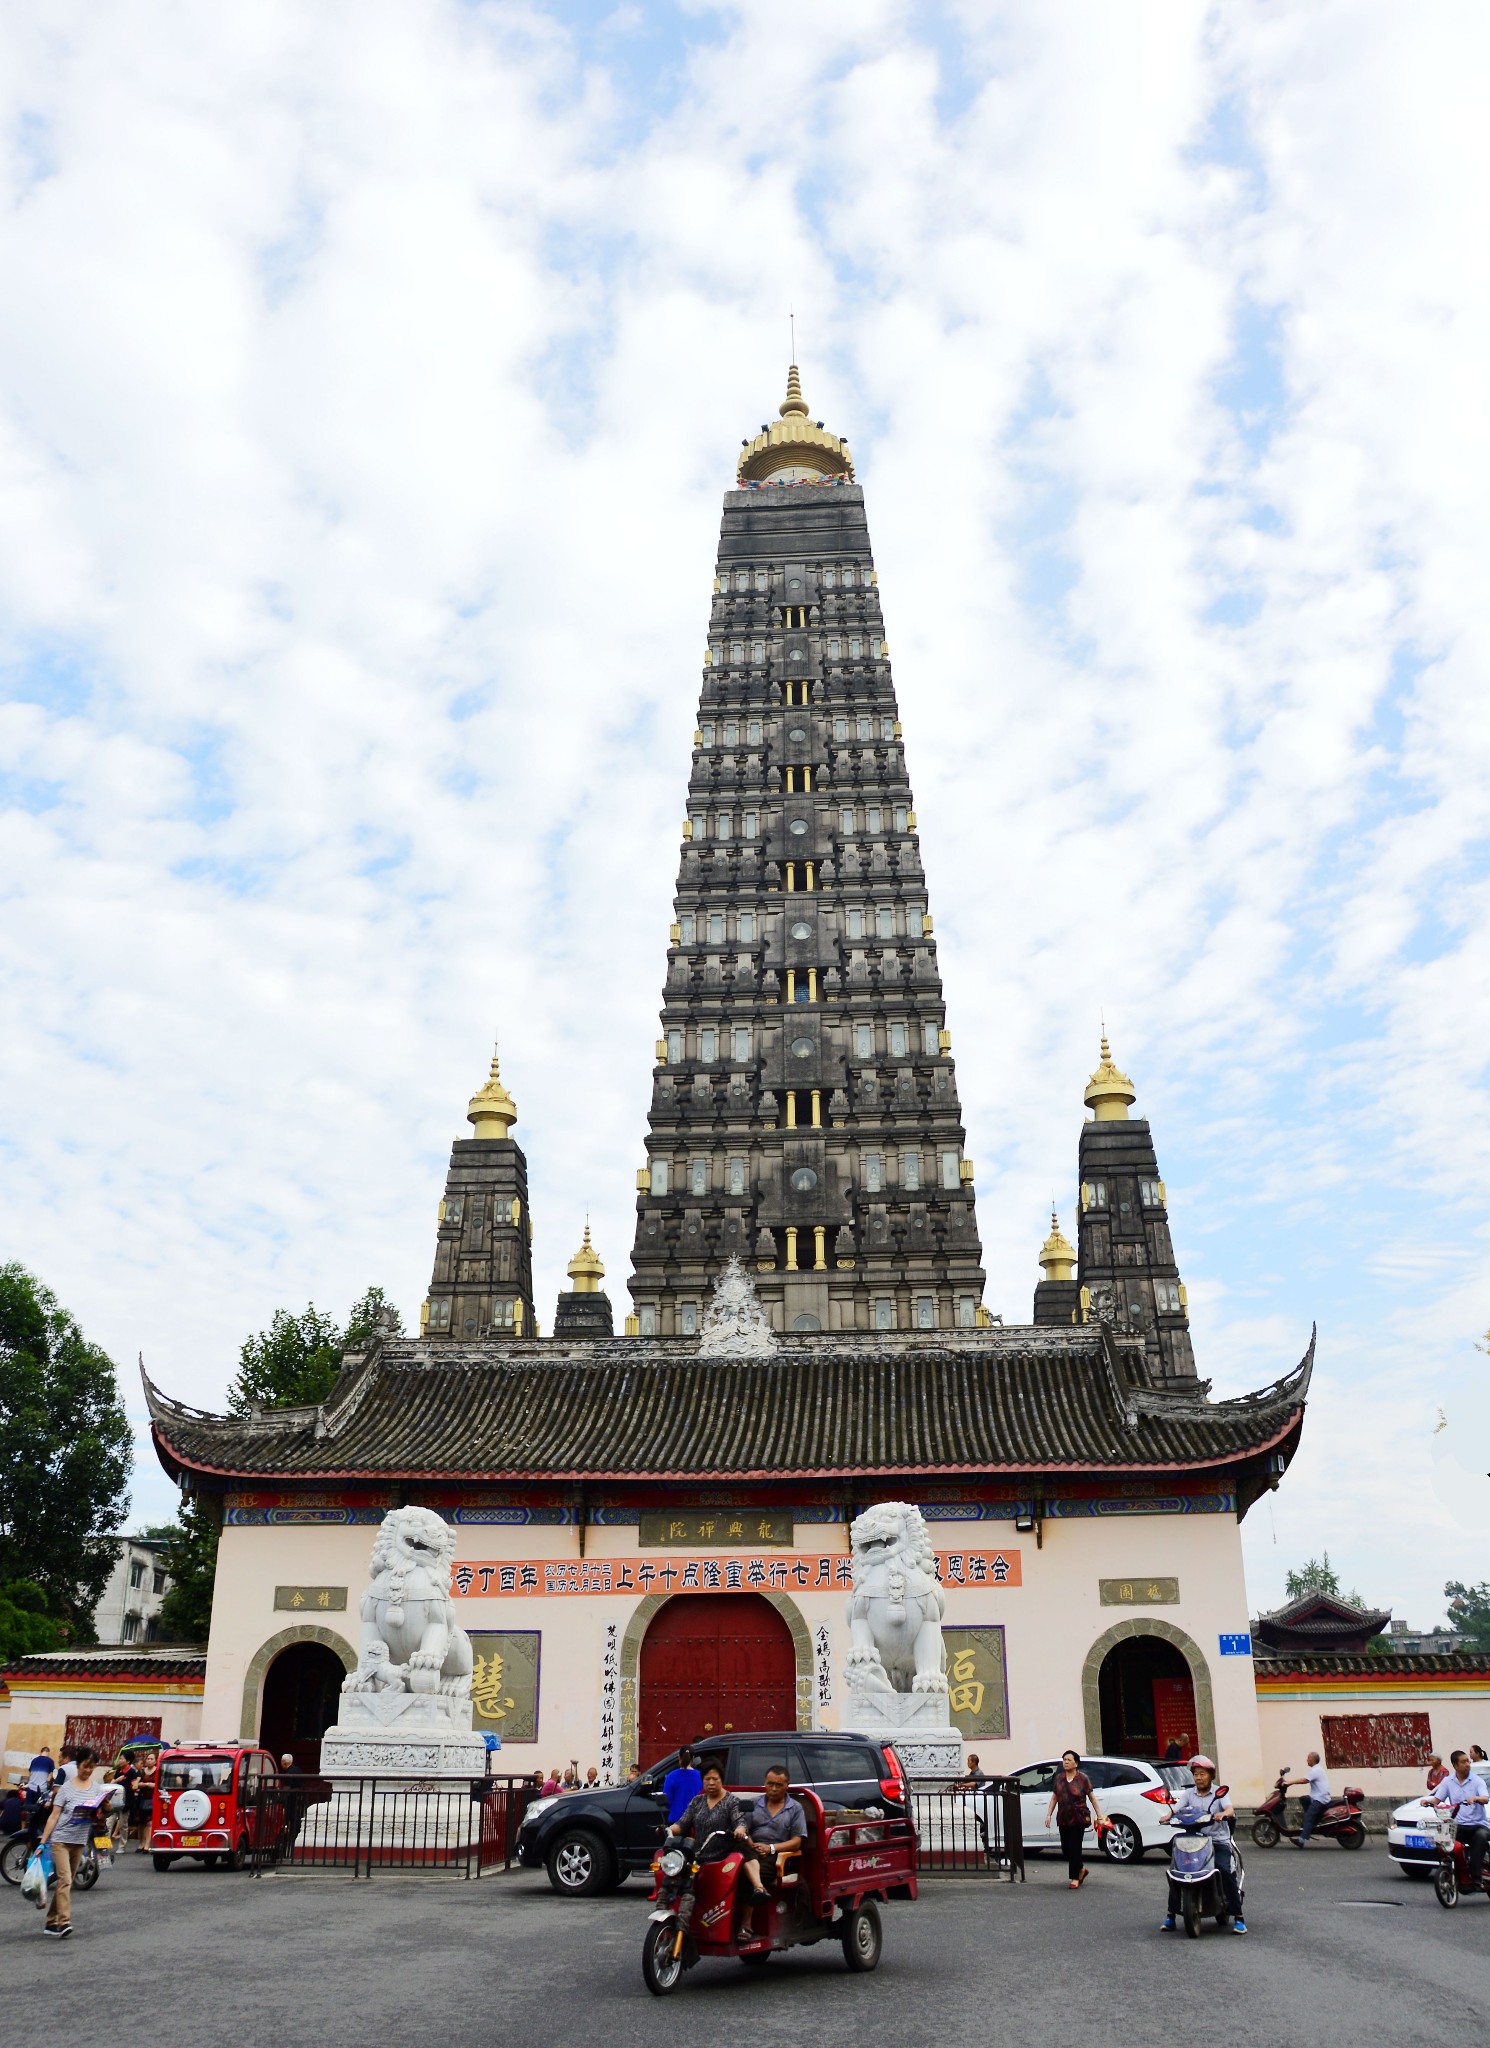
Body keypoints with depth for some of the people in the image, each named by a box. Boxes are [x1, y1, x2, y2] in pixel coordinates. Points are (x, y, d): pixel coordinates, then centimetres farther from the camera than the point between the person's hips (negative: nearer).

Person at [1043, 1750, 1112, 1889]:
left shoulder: (1082, 1778, -5)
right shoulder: (1059, 1778, 7)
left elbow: (1092, 1798, 0)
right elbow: (1054, 1798, 12)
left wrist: (1100, 1816, -1)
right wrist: (1048, 1815, 6)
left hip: (1078, 1819, -5)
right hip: (1063, 1820, 5)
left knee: (1075, 1848, -5)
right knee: (1065, 1849, 7)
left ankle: (1075, 1879, 7)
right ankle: (1082, 1869, 31)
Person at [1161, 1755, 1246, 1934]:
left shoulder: (1219, 1792, 4)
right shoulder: (1188, 1793, 11)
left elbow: (1230, 1809, -14)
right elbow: (1176, 1809, -2)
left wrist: (1223, 1814, -37)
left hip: (1218, 1839, -2)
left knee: (1226, 1872, -24)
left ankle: (1238, 1917, -12)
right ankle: (1171, 1915, -1)